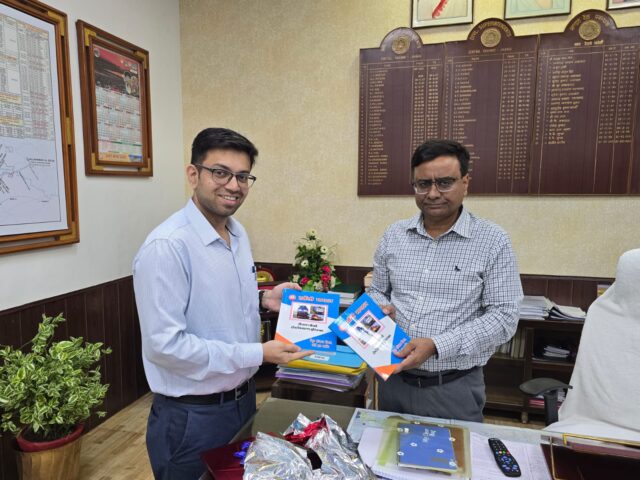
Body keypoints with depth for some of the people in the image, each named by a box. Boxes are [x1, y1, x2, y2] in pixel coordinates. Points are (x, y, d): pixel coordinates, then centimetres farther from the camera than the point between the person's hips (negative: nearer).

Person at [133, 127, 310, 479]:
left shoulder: (238, 233, 2)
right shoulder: (167, 246, -25)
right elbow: (164, 344, -26)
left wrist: (263, 300, -5)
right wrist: (258, 354, -23)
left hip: (243, 398, 8)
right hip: (192, 416, -8)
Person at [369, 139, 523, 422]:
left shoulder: (492, 241, -9)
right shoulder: (394, 235, 2)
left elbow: (503, 316, -12)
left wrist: (436, 345, -21)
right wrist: (382, 308, -9)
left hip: (454, 388, -3)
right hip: (395, 380, 4)